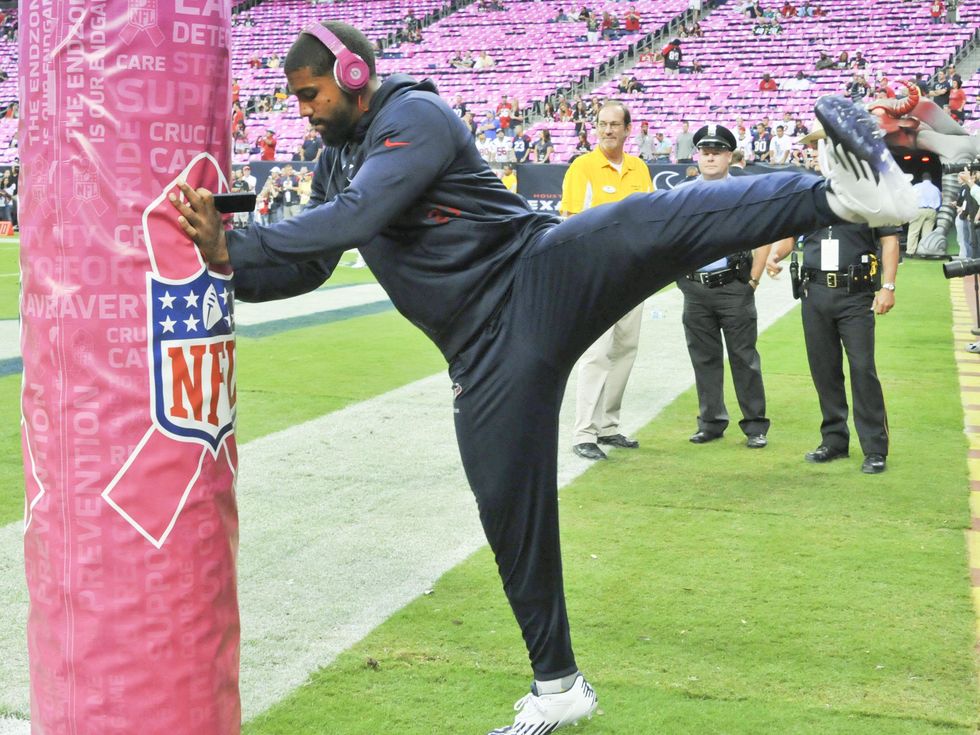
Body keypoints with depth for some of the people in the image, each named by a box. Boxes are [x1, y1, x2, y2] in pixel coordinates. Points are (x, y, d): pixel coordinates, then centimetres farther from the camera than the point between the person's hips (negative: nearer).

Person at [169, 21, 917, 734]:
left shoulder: (414, 115, -9)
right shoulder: (336, 162, 17)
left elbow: (355, 218, -22)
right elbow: (305, 268, 19)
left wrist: (237, 242, -19)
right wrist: (228, 261, 2)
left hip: (546, 278, -6)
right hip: (488, 352, 6)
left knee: (646, 223, -36)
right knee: (512, 514, 7)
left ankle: (843, 192, -48)